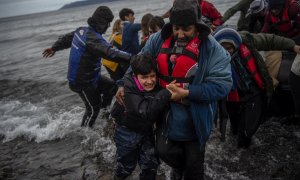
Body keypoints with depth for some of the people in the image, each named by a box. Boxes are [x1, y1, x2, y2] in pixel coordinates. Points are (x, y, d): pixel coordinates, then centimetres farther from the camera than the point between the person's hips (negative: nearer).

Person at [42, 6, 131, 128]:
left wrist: (54, 48, 35)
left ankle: (104, 110, 29)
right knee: (93, 109, 10)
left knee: (111, 86, 15)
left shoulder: (82, 30, 0)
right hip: (83, 82, -9)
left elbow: (66, 38, 18)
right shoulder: (93, 38, -30)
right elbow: (111, 53, -43)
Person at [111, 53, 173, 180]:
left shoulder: (156, 86, -15)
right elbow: (147, 111, -42)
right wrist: (166, 93, -49)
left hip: (146, 130, 4)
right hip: (127, 131, -4)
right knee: (127, 164, 17)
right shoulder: (128, 90, -30)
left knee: (151, 163, 11)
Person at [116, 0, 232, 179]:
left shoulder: (212, 48, -20)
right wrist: (125, 84, -6)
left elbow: (222, 85, -22)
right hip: (166, 113, 3)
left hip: (195, 118, -3)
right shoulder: (158, 40, -7)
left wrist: (187, 93, -28)